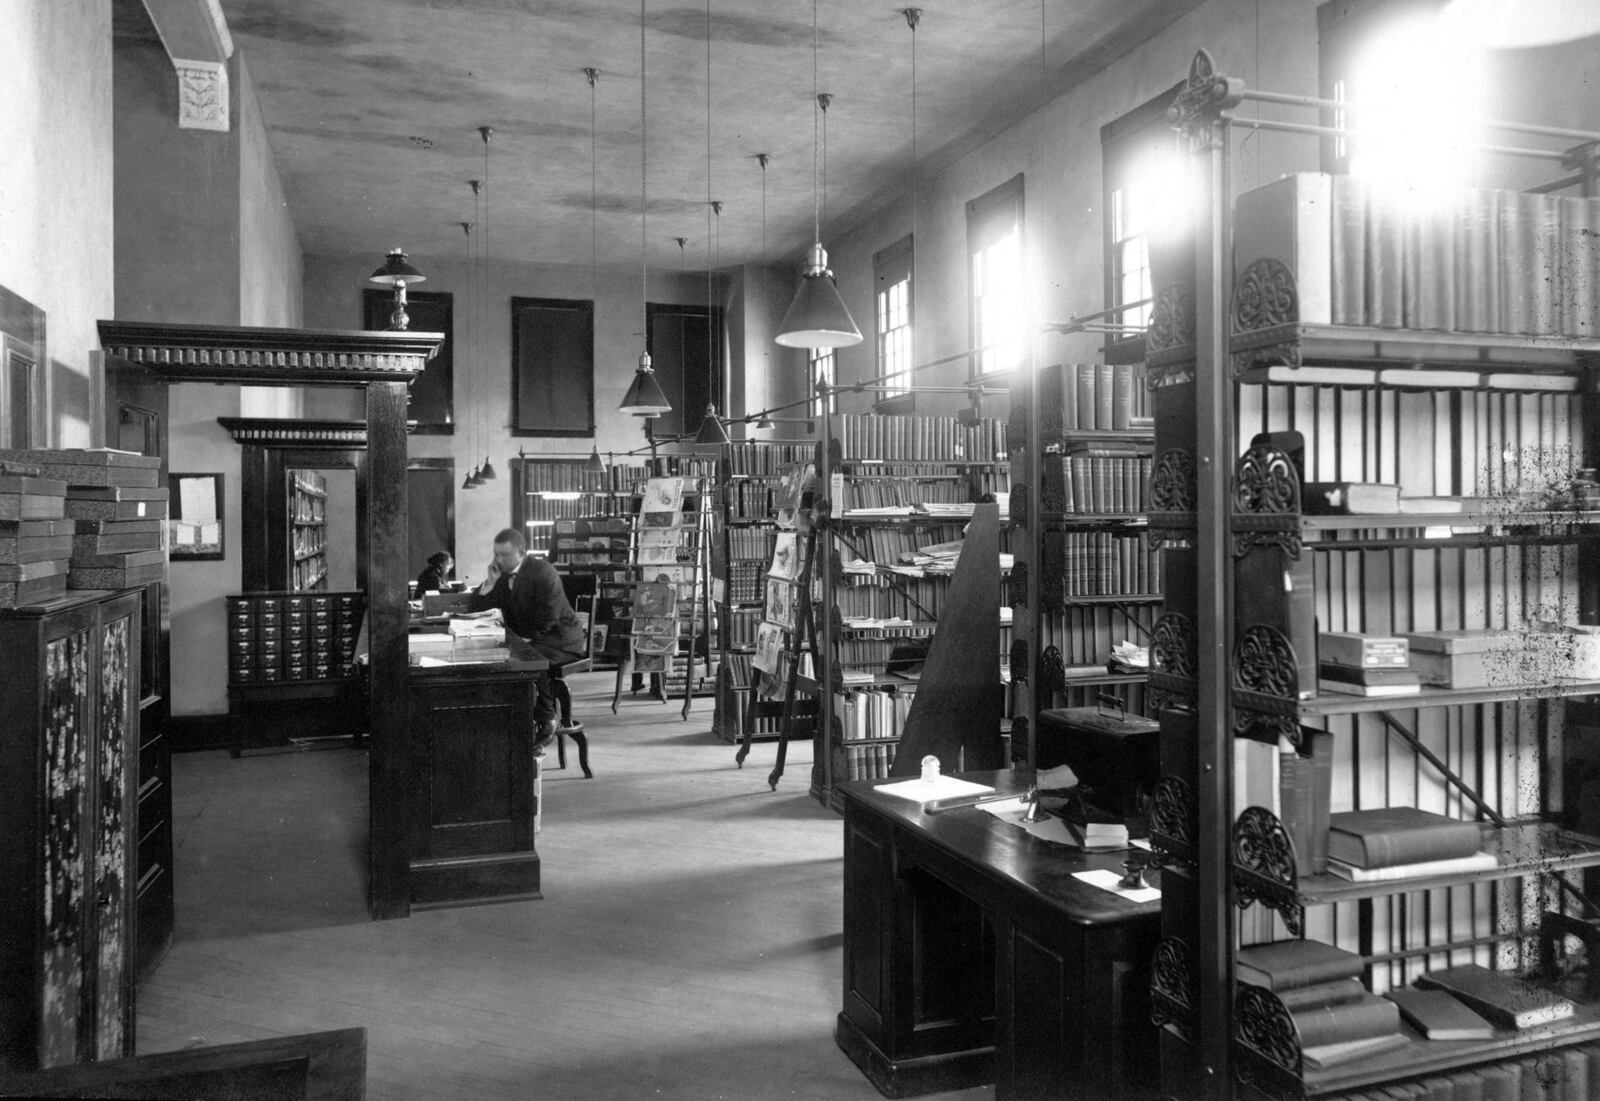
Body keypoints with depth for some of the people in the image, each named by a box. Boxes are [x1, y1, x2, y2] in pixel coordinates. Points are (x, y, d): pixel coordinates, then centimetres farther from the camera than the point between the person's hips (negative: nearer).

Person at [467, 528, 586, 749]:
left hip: (560, 639, -7)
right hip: (522, 641, 7)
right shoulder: (502, 576, 6)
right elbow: (472, 610, 3)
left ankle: (546, 720, -16)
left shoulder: (544, 572, -15)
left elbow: (547, 620, -18)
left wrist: (527, 641, -25)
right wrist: (489, 582, -9)